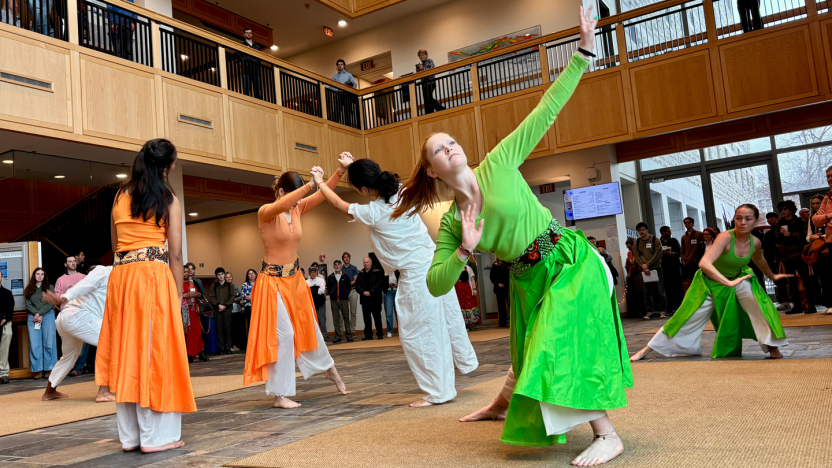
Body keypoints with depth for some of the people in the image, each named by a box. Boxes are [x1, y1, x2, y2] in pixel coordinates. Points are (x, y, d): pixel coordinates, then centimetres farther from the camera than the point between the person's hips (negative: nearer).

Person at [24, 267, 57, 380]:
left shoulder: (49, 287, 10)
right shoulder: (29, 289, 14)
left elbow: (50, 304, 1)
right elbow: (28, 305, 5)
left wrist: (40, 314, -9)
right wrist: (36, 315, -9)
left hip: (48, 316, -1)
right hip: (33, 318, 1)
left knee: (49, 343, -4)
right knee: (34, 345, -4)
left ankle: (49, 369, -1)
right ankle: (38, 370, -2)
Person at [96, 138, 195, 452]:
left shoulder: (120, 196, 14)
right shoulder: (169, 200, -1)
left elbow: (115, 244, 17)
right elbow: (175, 253, -3)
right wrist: (177, 294, 3)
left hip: (120, 276, 5)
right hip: (154, 276, -5)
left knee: (126, 352, 9)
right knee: (155, 352, 0)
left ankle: (130, 435, 17)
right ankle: (155, 435, 5)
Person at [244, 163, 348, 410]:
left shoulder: (298, 209, 3)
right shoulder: (265, 212, -14)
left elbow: (323, 194, -5)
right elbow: (281, 205, -37)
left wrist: (340, 171, -18)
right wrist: (310, 183, -39)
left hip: (295, 278, 6)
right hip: (273, 280, -6)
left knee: (309, 328, 17)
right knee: (283, 334, -8)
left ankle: (329, 368, 39)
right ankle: (280, 395, 4)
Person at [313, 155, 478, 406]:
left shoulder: (372, 212, -16)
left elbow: (338, 203, 3)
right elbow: (379, 181, 23)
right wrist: (355, 167, 24)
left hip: (415, 276, -7)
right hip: (436, 263, 8)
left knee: (416, 334, 3)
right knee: (447, 318, 22)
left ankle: (438, 392, 11)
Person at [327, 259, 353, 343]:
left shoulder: (345, 276, 6)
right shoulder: (330, 277, 6)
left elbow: (349, 287, 11)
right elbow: (328, 288, 14)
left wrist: (346, 295, 10)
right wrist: (333, 295, 11)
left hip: (344, 300, -1)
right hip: (334, 301, 1)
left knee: (346, 317, 0)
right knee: (336, 318, 2)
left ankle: (348, 335, 6)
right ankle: (337, 336, 6)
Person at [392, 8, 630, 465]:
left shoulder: (499, 162, -8)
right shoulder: (450, 223, -1)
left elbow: (545, 110, -8)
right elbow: (435, 284, -3)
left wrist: (582, 54, -12)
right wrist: (464, 250, -19)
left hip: (570, 260, -4)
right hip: (529, 279, 4)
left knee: (563, 346, -18)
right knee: (531, 352, 19)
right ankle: (501, 404, 49)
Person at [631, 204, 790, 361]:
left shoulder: (755, 242, -12)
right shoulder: (725, 237, -30)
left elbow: (759, 260, 16)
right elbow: (704, 263, -46)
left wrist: (772, 276, 31)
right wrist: (729, 283, -54)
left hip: (738, 279, 4)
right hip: (710, 282, -4)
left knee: (761, 304, -21)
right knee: (687, 318, -3)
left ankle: (772, 346, -4)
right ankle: (648, 348, 7)